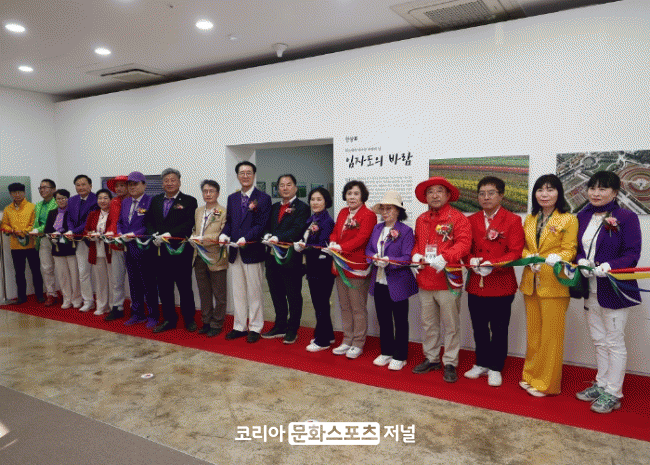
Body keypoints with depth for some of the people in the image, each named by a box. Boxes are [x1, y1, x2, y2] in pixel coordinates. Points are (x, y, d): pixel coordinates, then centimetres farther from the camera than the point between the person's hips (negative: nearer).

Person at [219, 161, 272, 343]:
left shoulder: (263, 198, -4)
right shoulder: (232, 198, 14)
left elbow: (262, 225, -12)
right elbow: (229, 221, 14)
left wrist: (245, 238, -24)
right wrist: (224, 234, -6)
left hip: (252, 251, -5)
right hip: (235, 252, 6)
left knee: (254, 292, 4)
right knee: (238, 292, 13)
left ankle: (255, 328, 16)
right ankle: (239, 327, 25)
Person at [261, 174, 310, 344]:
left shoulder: (302, 207, -5)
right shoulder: (274, 207, 18)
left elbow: (297, 230, -18)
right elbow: (267, 226, 14)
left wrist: (278, 238, -29)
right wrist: (267, 235, -8)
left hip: (291, 258, -7)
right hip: (273, 257, 7)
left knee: (293, 295, 5)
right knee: (277, 294, 15)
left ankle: (292, 330, 18)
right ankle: (280, 327, 30)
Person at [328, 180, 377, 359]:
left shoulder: (368, 215, -10)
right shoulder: (343, 213, 14)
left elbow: (361, 238, -19)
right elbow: (335, 232, 14)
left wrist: (341, 248, -26)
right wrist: (333, 243, -8)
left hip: (357, 267, -8)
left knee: (358, 308, 2)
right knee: (344, 306, 16)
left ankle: (358, 344, 15)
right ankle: (347, 341, 29)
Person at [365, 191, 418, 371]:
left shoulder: (406, 231, -10)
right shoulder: (377, 228, 10)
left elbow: (407, 258, -15)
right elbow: (368, 249, 10)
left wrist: (389, 261, -27)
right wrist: (375, 259, -11)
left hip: (398, 284, -6)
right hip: (379, 282, 6)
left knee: (400, 321, 7)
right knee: (383, 319, 16)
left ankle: (399, 356, 21)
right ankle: (386, 352, 31)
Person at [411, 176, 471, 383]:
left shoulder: (458, 218, -5)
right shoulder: (421, 219, 13)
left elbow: (463, 244, -14)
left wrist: (444, 257, -27)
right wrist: (416, 255, 1)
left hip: (448, 281, -5)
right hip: (425, 281, 6)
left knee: (451, 325, 4)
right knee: (428, 324, 16)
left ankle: (450, 363, 17)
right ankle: (431, 358, 30)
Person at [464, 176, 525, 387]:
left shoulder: (512, 220, -3)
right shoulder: (471, 220, 10)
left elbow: (515, 252, -9)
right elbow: (465, 249, 10)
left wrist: (493, 264, -22)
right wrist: (471, 261, -11)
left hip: (501, 284, -4)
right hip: (476, 283, 4)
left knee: (499, 329, 7)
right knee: (479, 328, 14)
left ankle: (495, 368, 22)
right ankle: (482, 364, 31)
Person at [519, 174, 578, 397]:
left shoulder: (568, 219, -2)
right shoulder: (529, 220, 13)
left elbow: (569, 249, -7)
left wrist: (557, 258, -27)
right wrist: (529, 258, -8)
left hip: (554, 284, -5)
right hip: (531, 282, 5)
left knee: (551, 334, 1)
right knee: (533, 332, 14)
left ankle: (547, 382, 14)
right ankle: (531, 376, 27)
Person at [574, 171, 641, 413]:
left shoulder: (626, 217, -10)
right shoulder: (583, 217, 7)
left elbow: (632, 255, -14)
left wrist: (608, 267, -29)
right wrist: (581, 262, -10)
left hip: (614, 289, -6)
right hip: (590, 290, 6)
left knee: (614, 342, 5)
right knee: (599, 341, 17)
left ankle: (613, 393, 17)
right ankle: (601, 385, 31)